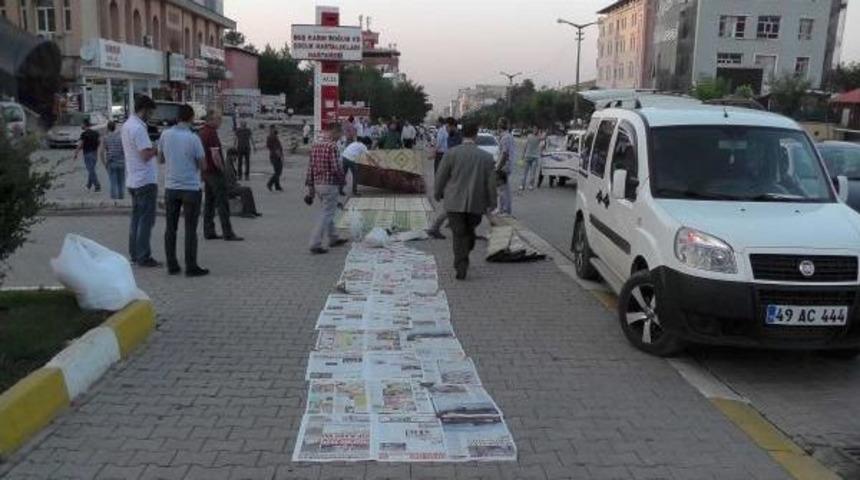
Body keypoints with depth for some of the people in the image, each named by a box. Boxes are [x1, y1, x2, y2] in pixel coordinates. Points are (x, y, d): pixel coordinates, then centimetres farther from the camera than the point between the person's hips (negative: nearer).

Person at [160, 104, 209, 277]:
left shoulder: (166, 135, -1)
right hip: (191, 188, -4)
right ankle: (191, 267, 3)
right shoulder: (193, 138, -14)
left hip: (171, 187, 4)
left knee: (170, 228, 10)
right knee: (190, 229, 1)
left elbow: (162, 158, 12)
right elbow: (201, 164, -5)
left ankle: (172, 265, 14)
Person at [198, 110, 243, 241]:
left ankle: (208, 231, 13)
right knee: (222, 203, -7)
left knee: (209, 202, 11)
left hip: (206, 172, 10)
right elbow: (215, 154, -23)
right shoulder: (212, 133, -16)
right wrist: (222, 168, -12)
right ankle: (228, 233, -7)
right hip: (215, 172, -10)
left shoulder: (202, 132, 14)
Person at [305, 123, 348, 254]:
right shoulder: (331, 146, -16)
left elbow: (310, 166, 10)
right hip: (330, 184, -8)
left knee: (328, 212, 22)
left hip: (317, 184, 8)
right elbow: (336, 167, -19)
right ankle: (315, 245, -2)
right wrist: (342, 181, -1)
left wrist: (310, 186, 14)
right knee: (326, 215, -2)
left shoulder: (315, 144, 8)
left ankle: (333, 239, 33)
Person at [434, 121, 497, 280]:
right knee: (470, 232, 19)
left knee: (459, 235, 3)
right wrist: (491, 203, 12)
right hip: (476, 204, 2)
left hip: (455, 203, -2)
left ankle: (461, 268, 1)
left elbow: (441, 177, -2)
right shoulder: (486, 157, -3)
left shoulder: (451, 153, -8)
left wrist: (438, 194, 15)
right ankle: (462, 263, 27)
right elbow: (491, 182, 0)